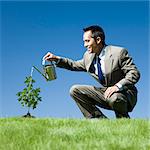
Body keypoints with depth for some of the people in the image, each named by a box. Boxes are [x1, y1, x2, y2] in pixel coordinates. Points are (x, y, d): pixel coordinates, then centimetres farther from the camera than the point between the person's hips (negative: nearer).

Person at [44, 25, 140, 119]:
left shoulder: (119, 52, -15)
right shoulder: (89, 56, 5)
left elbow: (134, 73, -19)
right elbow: (75, 65, 22)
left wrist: (118, 86, -33)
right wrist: (56, 59, 8)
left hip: (124, 92, -6)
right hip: (106, 92, 7)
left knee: (114, 98, -41)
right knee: (75, 90, -3)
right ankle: (101, 120, -3)